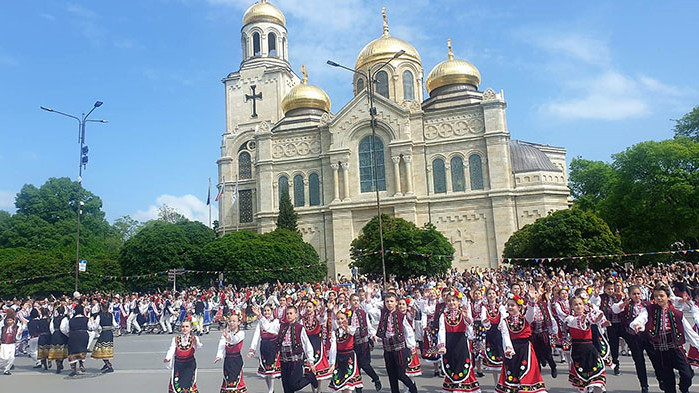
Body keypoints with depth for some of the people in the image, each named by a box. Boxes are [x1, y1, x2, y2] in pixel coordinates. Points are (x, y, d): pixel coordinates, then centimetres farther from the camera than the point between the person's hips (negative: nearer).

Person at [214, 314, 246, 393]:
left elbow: (235, 340, -27)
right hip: (227, 359, 4)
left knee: (236, 379, -7)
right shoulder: (225, 333, 6)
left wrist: (229, 338, -50)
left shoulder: (241, 333, -5)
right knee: (227, 379, 7)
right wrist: (219, 356, -27)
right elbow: (221, 345, -9)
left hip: (237, 360, -3)